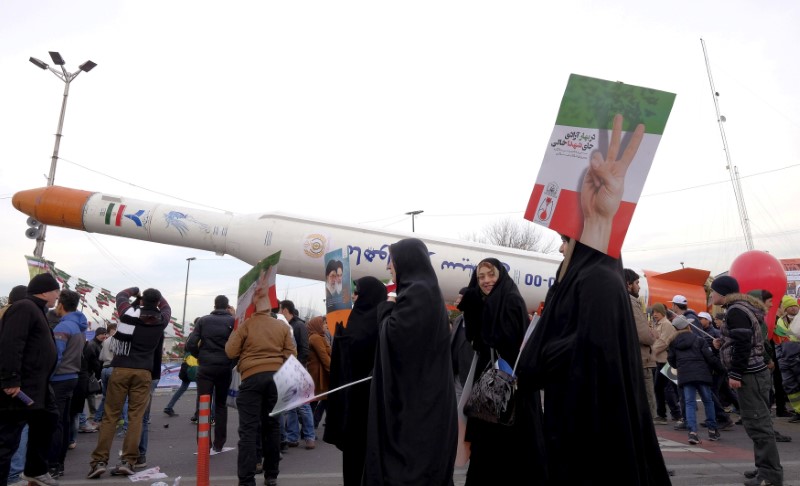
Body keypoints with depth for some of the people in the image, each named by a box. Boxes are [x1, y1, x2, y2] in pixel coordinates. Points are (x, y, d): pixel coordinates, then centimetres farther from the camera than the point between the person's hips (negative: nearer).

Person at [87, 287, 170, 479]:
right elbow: (166, 307, 26)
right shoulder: (161, 320, 2)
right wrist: (157, 297, 30)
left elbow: (121, 295, 21)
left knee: (110, 415, 5)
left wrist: (135, 290, 36)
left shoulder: (129, 312, -1)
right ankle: (128, 461, -1)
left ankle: (99, 461, 3)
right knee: (136, 417, 2)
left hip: (121, 369, 0)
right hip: (144, 372, 0)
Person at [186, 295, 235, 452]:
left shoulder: (203, 320, 4)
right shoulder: (233, 321, -2)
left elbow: (191, 344, -3)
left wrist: (200, 356, 14)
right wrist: (232, 361, 6)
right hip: (225, 368, 0)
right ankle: (218, 443, 14)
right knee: (221, 405, 14)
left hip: (205, 368, 0)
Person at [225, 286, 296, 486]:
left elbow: (231, 352, 1)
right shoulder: (283, 326, 8)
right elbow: (292, 354, 7)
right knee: (272, 425, 13)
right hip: (276, 377, 4)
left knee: (248, 429, -2)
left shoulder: (245, 324, -3)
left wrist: (235, 331, 15)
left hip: (252, 377, -4)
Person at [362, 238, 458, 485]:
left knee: (410, 457, -3)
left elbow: (395, 334, -21)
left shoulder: (416, 293, -17)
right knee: (422, 455, 15)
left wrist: (387, 307, -5)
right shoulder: (427, 290, 14)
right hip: (425, 391, 10)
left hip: (415, 394, -10)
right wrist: (392, 308, 10)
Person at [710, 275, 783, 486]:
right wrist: (724, 343, 16)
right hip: (754, 373, 11)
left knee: (757, 423, -8)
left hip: (750, 375, -11)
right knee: (758, 422, 13)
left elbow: (742, 344, -21)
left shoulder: (735, 311, -14)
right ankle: (766, 468, 20)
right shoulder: (740, 308, 17)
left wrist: (735, 374, -19)